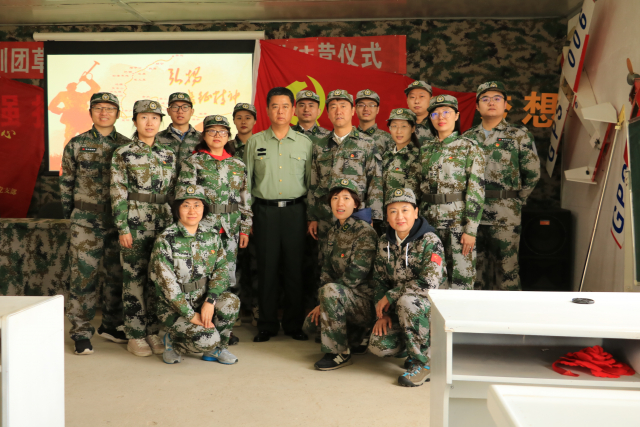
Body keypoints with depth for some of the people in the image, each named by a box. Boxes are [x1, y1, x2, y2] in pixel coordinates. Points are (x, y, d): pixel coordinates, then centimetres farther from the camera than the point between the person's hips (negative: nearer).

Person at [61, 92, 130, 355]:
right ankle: (81, 332, 6)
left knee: (117, 273, 7)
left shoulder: (127, 146, 6)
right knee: (84, 273, -4)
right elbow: (66, 182, 10)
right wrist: (70, 214, 8)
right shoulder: (76, 144, 5)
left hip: (119, 219, 2)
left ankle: (110, 325, 23)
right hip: (86, 220, -1)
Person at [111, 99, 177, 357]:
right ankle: (135, 335, 12)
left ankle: (154, 331, 20)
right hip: (135, 223, -4)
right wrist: (123, 227, -11)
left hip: (164, 223, 4)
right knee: (135, 279, 1)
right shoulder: (123, 154, -1)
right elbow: (118, 194, -5)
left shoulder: (169, 155, 11)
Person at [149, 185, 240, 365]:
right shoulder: (165, 240, -12)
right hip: (174, 307, -4)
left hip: (203, 301, 4)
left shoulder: (212, 235, 3)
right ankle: (173, 340, 7)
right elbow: (167, 284, -15)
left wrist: (210, 301, -19)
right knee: (207, 339, -26)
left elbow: (221, 269, -3)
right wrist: (191, 315, -18)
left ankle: (218, 348, 0)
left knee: (231, 301, -26)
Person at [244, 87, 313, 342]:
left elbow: (312, 182, 10)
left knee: (295, 267, 2)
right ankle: (267, 325, 15)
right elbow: (246, 181, 9)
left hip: (295, 210, 0)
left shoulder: (305, 143, 9)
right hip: (265, 210, 0)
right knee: (267, 267, 3)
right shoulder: (255, 141, 9)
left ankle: (294, 324, 16)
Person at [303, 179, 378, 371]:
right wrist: (323, 303, -4)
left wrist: (324, 299, -17)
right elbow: (327, 270, 9)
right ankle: (359, 336, 20)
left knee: (331, 291, -33)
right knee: (310, 324, 7)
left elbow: (355, 275, -23)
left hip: (366, 299, -9)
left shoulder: (365, 232, -18)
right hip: (344, 297, 9)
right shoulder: (334, 230, 8)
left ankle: (340, 353, -19)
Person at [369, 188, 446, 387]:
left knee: (407, 301, -37)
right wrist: (382, 313, -6)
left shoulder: (430, 241, -16)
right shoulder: (384, 244, 2)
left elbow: (429, 283, -26)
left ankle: (424, 362, -17)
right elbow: (380, 280, 7)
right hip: (399, 310, 5)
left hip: (431, 305, -5)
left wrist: (390, 296, -20)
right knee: (379, 346, -17)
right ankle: (415, 348, 16)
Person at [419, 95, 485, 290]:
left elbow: (476, 190, -10)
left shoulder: (469, 147, -4)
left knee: (460, 275, 0)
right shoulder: (425, 148, 11)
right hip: (430, 221, 5)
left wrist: (471, 229, -15)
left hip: (458, 219, -4)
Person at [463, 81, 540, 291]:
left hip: (505, 217, -3)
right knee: (477, 269, 11)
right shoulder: (468, 137, 12)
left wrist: (516, 201, 0)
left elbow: (533, 174, 1)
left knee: (507, 269, 0)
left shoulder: (520, 135, 2)